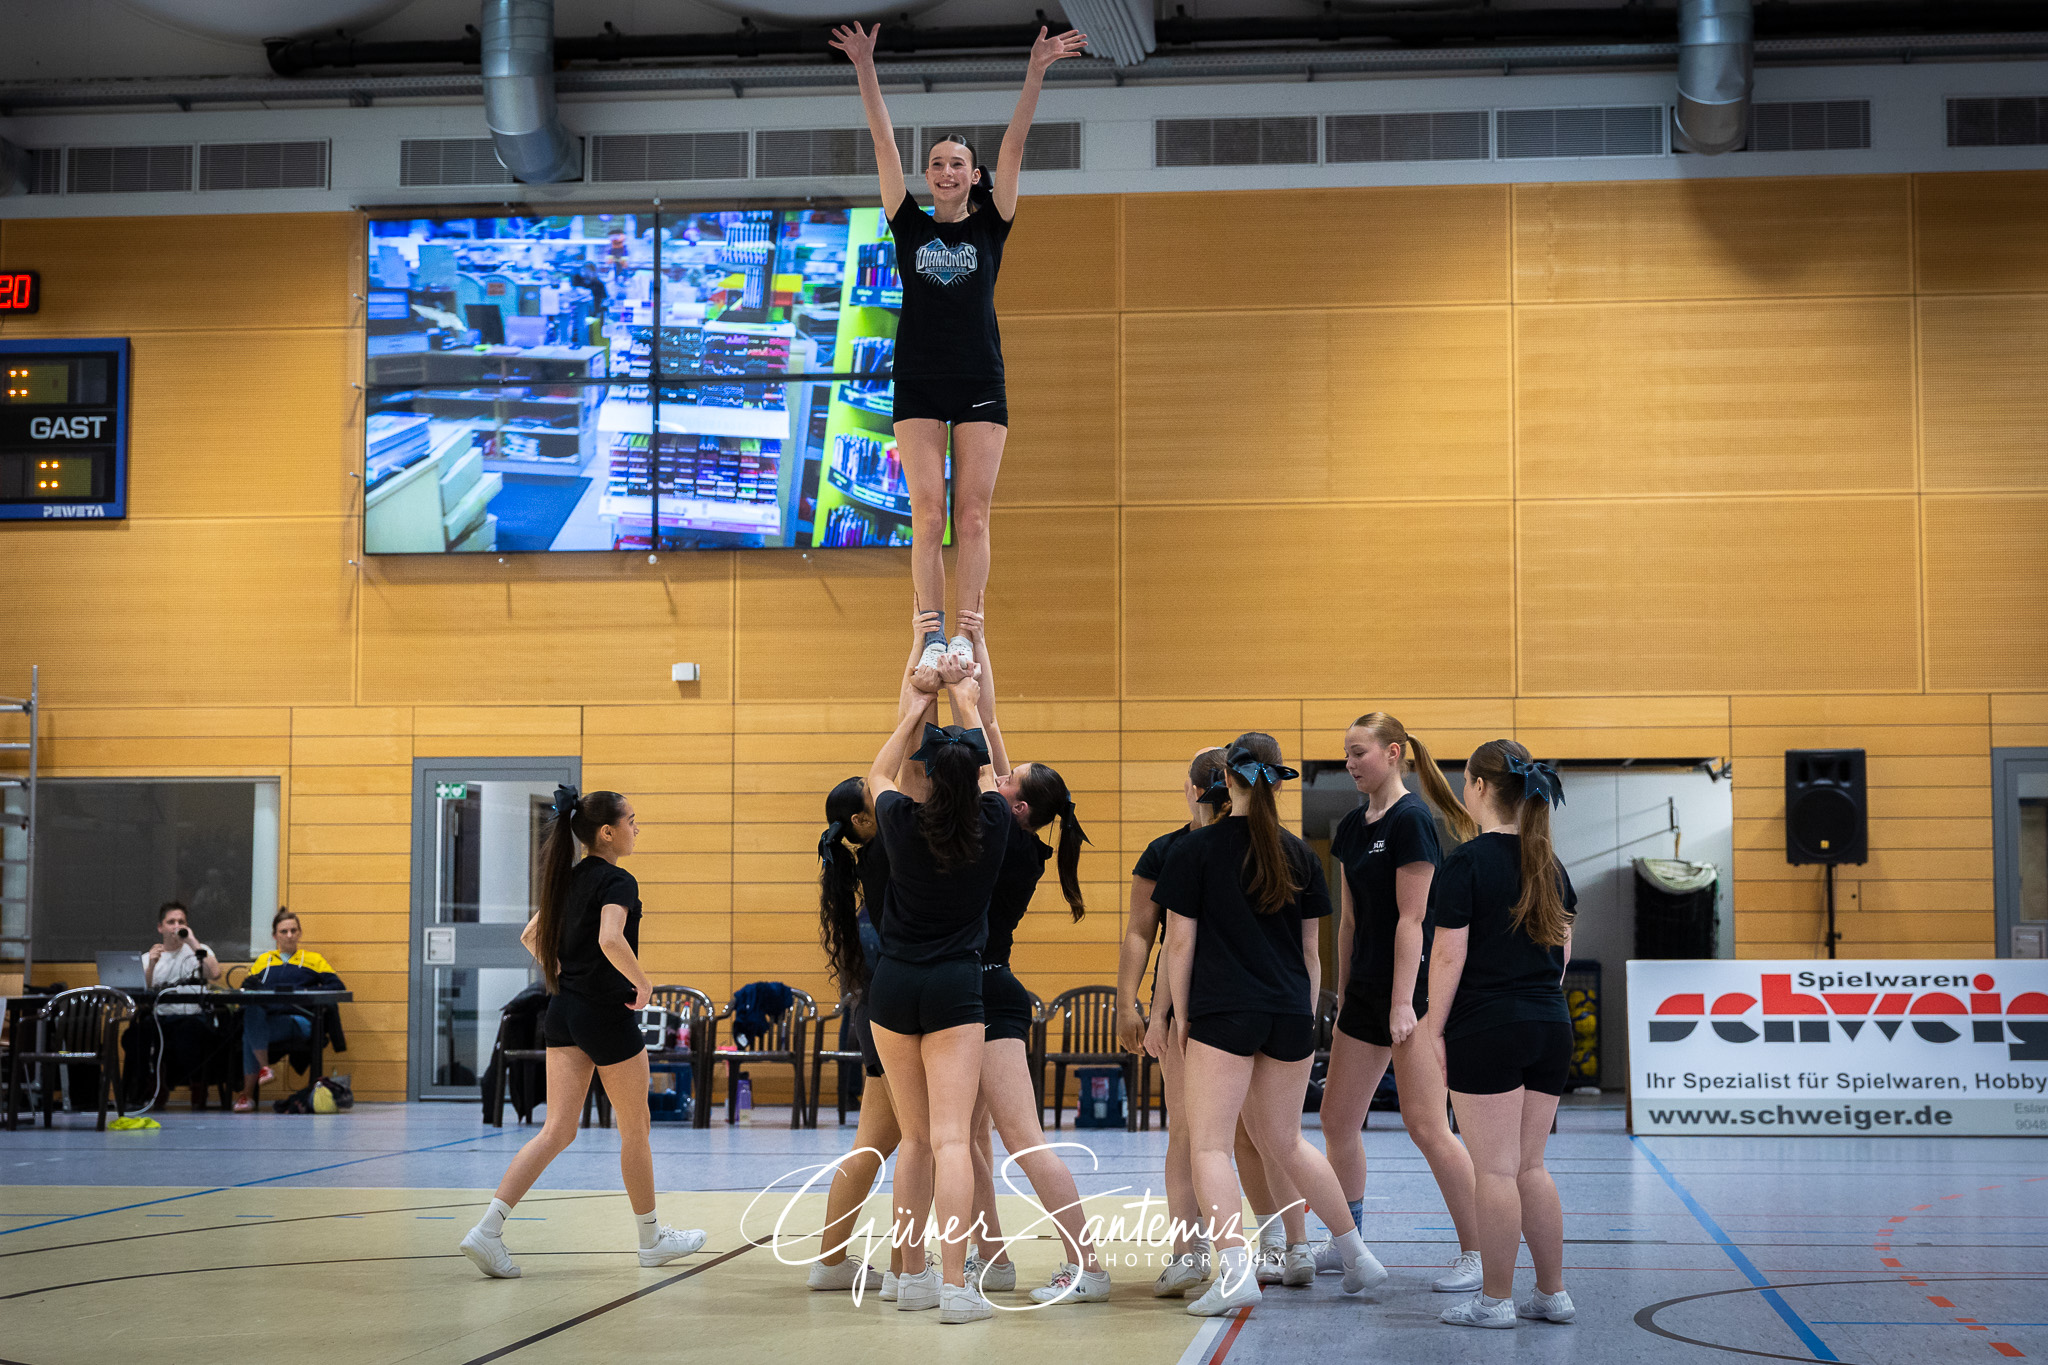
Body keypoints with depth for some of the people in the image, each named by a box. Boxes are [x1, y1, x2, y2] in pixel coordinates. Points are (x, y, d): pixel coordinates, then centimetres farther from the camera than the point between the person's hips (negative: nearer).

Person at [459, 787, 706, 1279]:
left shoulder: (569, 879, 11)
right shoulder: (617, 881, -14)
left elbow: (531, 936, 19)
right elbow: (611, 940, -30)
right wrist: (643, 983, -17)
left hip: (564, 1013, 7)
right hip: (608, 1016, -7)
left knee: (557, 1130, 3)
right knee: (635, 1130, 10)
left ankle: (488, 1229, -11)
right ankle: (651, 1238, 23)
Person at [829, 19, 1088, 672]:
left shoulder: (990, 227, 7)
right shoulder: (910, 227, 9)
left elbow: (1013, 145, -2)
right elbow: (884, 144, 3)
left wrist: (1035, 73, -10)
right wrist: (865, 67, -2)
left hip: (980, 384, -1)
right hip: (918, 385, 1)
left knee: (972, 517, -3)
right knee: (927, 516, -5)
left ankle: (967, 634, -1)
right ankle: (932, 634, -3)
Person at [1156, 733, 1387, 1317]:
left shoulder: (1196, 849, -4)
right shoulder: (1298, 855, 8)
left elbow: (1180, 941, -4)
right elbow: (1310, 949, 14)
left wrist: (1180, 1015, 4)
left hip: (1223, 1012, -5)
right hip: (1290, 1015, 5)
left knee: (1209, 1143, -3)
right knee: (1283, 1141, 20)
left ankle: (1236, 1271, -17)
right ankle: (1357, 1254, 23)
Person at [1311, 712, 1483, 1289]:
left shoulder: (1411, 820, -13)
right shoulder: (1352, 827, 13)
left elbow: (1411, 918, -17)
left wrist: (1402, 1002, -20)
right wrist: (1343, 997, 18)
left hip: (1413, 986, -9)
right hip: (1365, 991, 9)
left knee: (1426, 1124, -10)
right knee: (1338, 1120, 11)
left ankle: (1478, 1254, -2)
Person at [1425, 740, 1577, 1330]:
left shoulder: (1466, 862, -11)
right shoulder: (1548, 862, 9)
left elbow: (1449, 955, -13)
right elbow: (1563, 946, 15)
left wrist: (1433, 1029, -7)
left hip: (1486, 1029, -7)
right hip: (1550, 1026, 7)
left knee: (1494, 1170, 0)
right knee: (1528, 1166, 15)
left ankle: (1496, 1299, 6)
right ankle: (1552, 1293, 17)